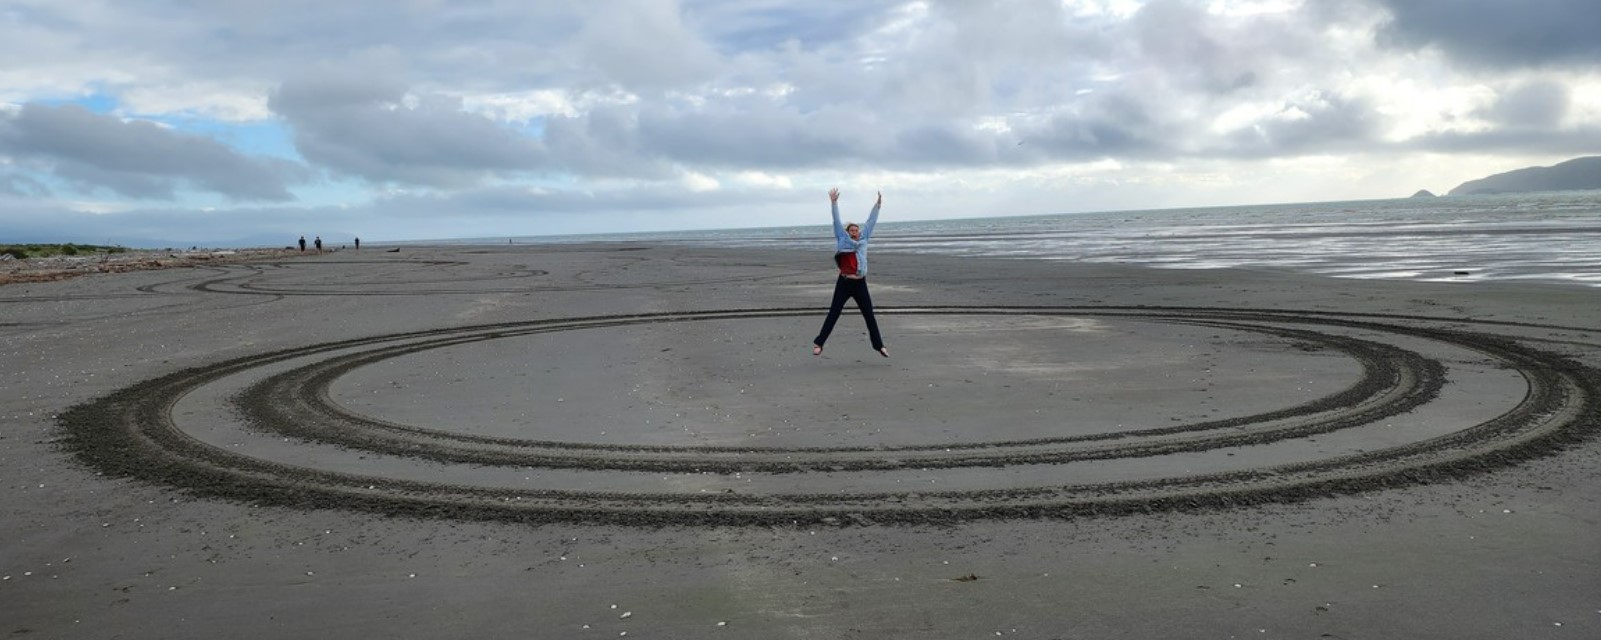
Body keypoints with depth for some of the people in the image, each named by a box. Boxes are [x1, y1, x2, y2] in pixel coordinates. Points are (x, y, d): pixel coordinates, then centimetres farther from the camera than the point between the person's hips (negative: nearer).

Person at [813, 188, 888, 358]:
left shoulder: (863, 239, 11)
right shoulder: (843, 240, 3)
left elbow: (871, 221, 15)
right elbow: (836, 221, -3)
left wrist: (878, 205, 15)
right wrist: (834, 202, -9)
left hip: (860, 283, 3)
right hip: (844, 283, -3)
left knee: (869, 315, 7)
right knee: (833, 314, -1)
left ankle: (879, 345, 14)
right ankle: (819, 343, 5)